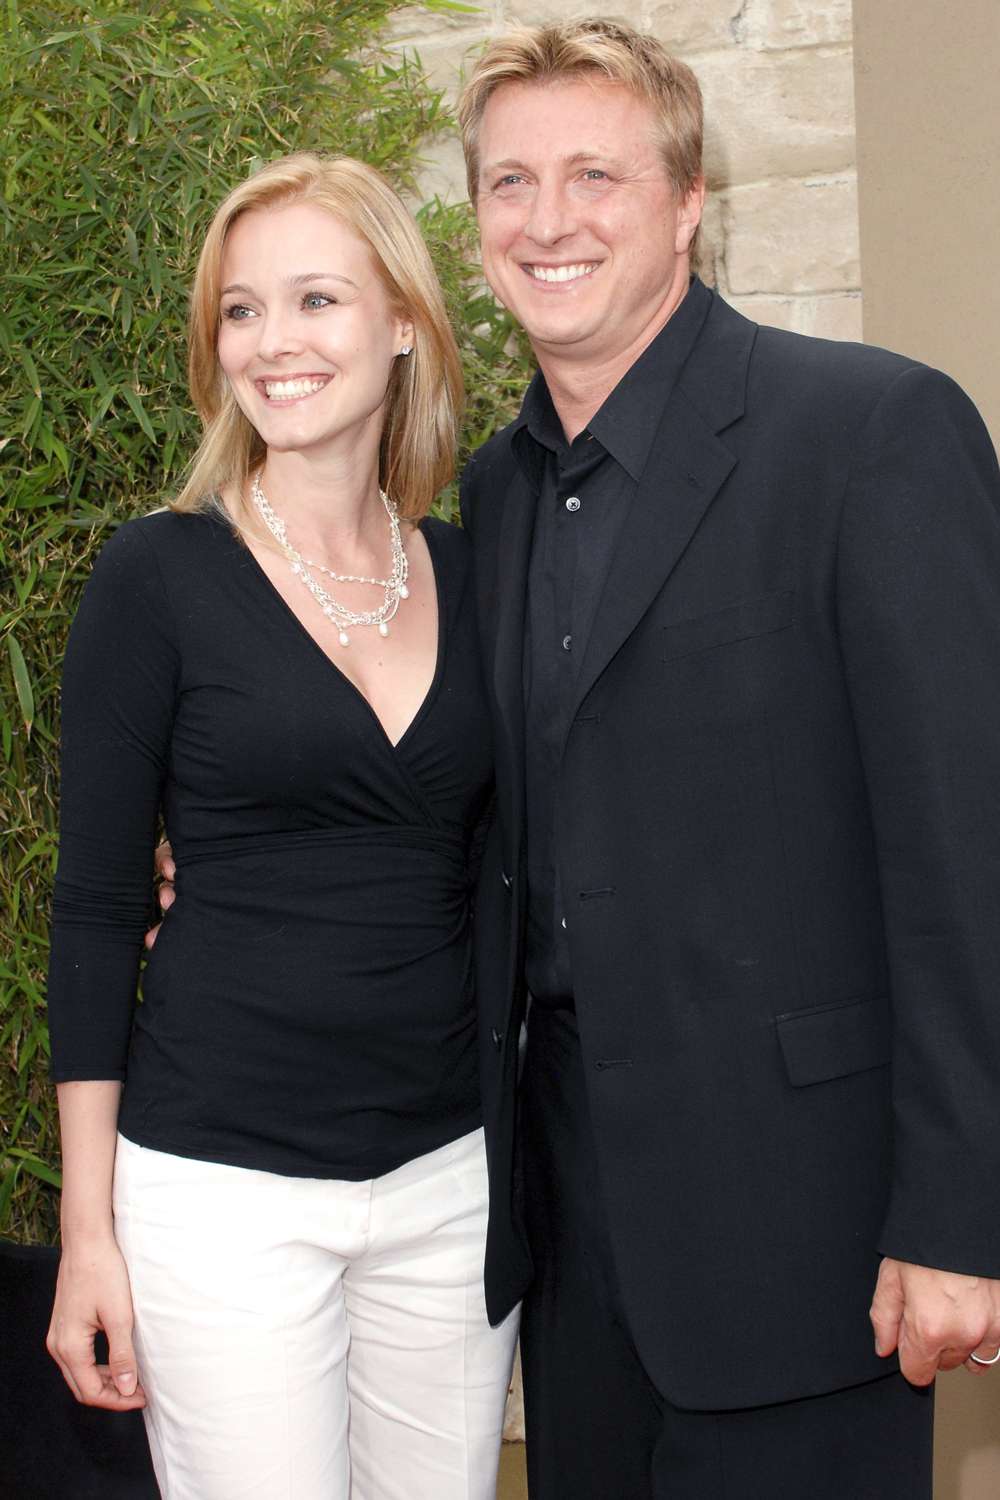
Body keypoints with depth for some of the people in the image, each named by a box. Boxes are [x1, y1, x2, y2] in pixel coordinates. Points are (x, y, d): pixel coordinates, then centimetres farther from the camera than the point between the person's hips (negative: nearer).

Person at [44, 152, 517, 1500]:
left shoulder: (474, 574, 5)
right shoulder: (161, 574, -6)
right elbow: (97, 907, -5)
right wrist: (88, 1228, -6)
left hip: (451, 1174, 4)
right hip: (221, 1179, -4)